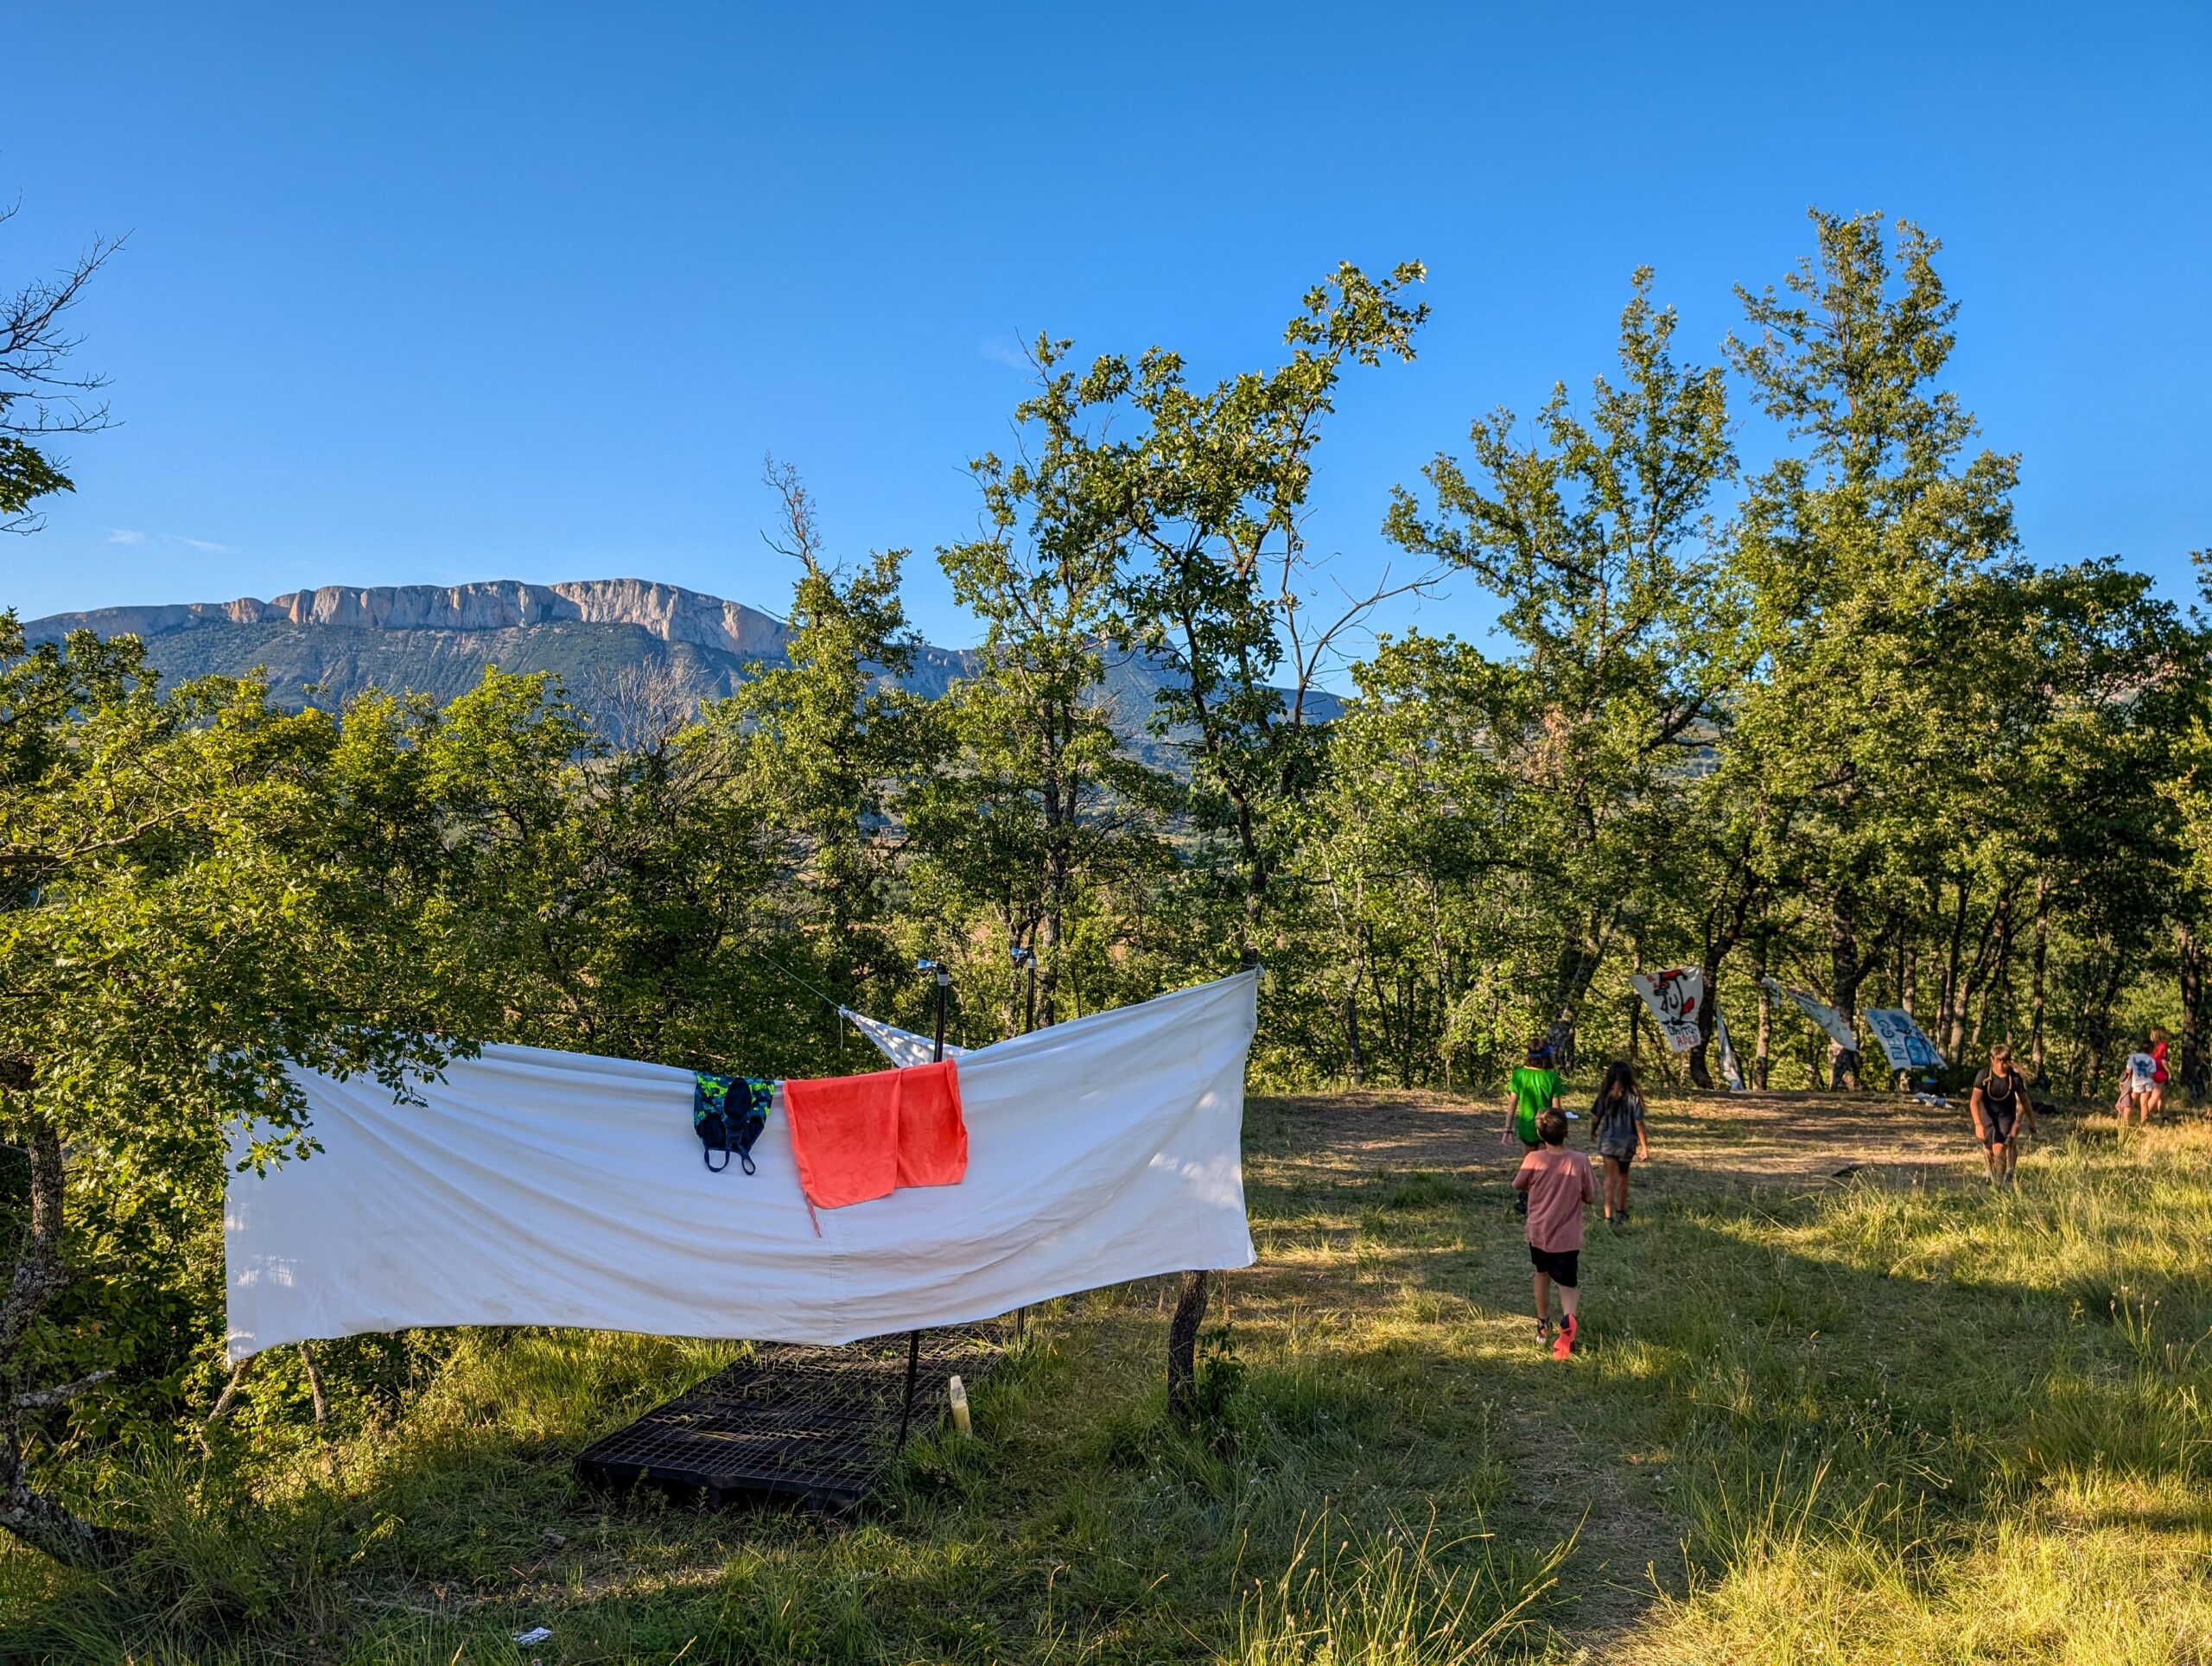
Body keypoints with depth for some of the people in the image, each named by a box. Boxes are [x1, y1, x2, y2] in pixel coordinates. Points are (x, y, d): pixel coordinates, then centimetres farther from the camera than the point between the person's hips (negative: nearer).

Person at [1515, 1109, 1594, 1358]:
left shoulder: (1534, 1159, -15)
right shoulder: (1580, 1161, -12)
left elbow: (1517, 1186, 3)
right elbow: (1589, 1197, -1)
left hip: (1539, 1233, 1)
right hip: (1567, 1237, -1)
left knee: (1542, 1276, 25)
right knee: (1569, 1287, 7)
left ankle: (1543, 1327, 37)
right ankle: (1569, 1319, -24)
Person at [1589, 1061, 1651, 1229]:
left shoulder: (1605, 1096, -8)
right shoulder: (1633, 1098, -12)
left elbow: (1595, 1118, -1)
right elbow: (1639, 1123, -12)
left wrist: (1592, 1134, 20)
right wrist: (1644, 1147, -7)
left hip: (1607, 1141, 0)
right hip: (1627, 1143, 0)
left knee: (1610, 1178, 3)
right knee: (1623, 1176, 21)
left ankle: (1609, 1215, -9)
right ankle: (1620, 1211, 36)